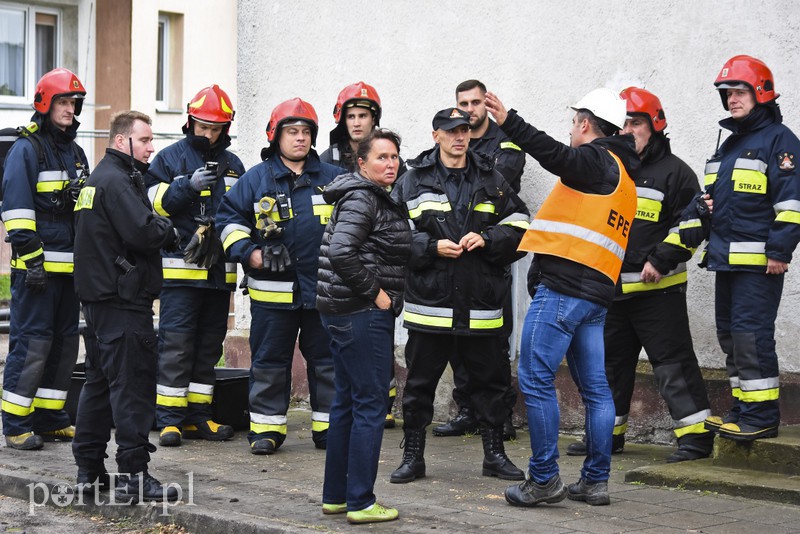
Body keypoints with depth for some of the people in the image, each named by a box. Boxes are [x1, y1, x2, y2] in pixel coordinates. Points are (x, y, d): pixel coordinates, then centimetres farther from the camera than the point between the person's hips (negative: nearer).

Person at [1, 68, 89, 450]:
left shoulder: (75, 153, 18)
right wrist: (31, 258, -18)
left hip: (70, 267, 8)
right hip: (37, 268, -8)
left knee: (64, 343, 10)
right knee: (31, 343, -8)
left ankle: (49, 418, 18)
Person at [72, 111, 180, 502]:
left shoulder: (99, 178, 19)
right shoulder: (117, 181, -14)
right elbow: (143, 232, -25)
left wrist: (161, 231, 2)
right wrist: (171, 232, -7)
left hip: (97, 297, 11)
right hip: (123, 298, -11)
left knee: (99, 381, 15)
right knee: (133, 383, -8)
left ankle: (88, 470, 20)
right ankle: (134, 476, -9)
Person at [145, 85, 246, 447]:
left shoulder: (233, 165, 16)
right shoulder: (170, 158, 2)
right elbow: (153, 203, -8)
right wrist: (188, 186, -21)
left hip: (219, 267, 5)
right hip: (180, 265, -5)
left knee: (210, 343, 9)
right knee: (176, 342, -8)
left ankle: (198, 415, 16)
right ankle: (169, 417, -5)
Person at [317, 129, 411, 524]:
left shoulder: (377, 199, 16)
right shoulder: (362, 199, -13)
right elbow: (341, 253, -26)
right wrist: (375, 291, -17)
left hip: (345, 312, 10)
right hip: (363, 314, -10)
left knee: (347, 403, 14)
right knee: (370, 405, -6)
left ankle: (335, 496, 21)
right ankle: (361, 503, -3)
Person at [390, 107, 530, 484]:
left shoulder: (491, 181, 8)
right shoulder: (412, 181, 2)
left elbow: (519, 230, 7)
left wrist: (486, 239, -10)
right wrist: (432, 247, -13)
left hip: (481, 306, 2)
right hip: (429, 303, -2)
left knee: (490, 381, 9)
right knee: (419, 382, 5)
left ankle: (494, 454, 21)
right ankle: (413, 456, 16)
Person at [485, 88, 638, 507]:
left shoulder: (597, 160, -7)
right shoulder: (624, 173, 23)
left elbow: (556, 156, -27)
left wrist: (509, 122, -35)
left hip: (563, 286, -10)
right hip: (596, 292, 10)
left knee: (535, 378, -7)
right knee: (594, 387, 9)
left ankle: (544, 479, -7)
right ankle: (595, 482, 13)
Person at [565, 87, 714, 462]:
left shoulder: (673, 171, -3)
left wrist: (662, 260, -17)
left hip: (657, 289, -7)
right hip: (611, 288, 7)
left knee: (673, 362, -9)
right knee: (610, 361, 13)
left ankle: (696, 435, -7)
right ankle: (608, 433, 24)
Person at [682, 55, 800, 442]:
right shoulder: (729, 145, 21)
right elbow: (711, 196, 29)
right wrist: (694, 221, 12)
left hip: (759, 261, -9)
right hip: (726, 258, 9)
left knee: (751, 335, -12)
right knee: (730, 334, 12)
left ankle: (762, 416, -9)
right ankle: (743, 407, 20)